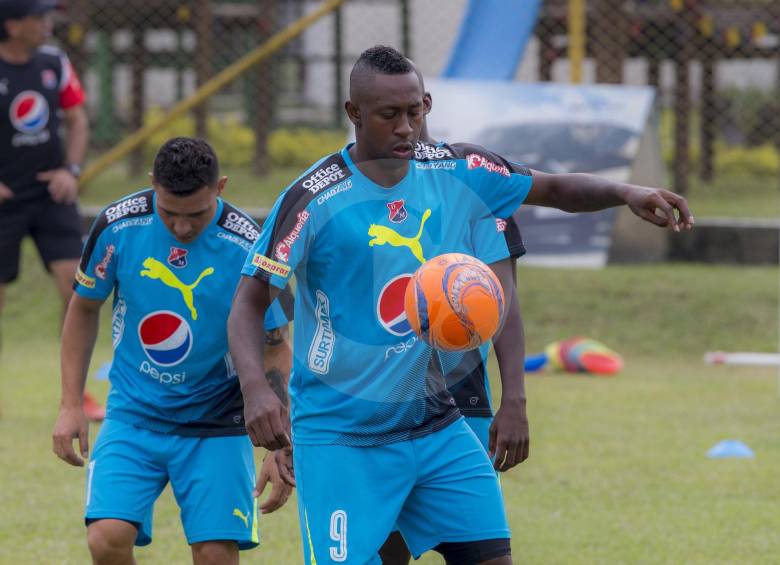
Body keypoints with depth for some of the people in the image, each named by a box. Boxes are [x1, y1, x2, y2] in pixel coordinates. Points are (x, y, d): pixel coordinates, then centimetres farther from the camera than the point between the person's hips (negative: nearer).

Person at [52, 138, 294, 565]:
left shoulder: (247, 249, -15)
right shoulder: (118, 227, -12)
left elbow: (275, 350, -5)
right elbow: (84, 309, 6)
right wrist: (70, 406, 2)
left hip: (216, 424, -1)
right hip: (133, 415, 1)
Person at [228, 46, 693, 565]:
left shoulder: (456, 172, 1)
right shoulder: (316, 199, -13)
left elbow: (553, 188, 14)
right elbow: (248, 305, -14)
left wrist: (625, 193, -6)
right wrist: (256, 388, -32)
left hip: (438, 427, 5)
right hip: (341, 439, -5)